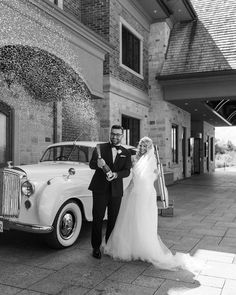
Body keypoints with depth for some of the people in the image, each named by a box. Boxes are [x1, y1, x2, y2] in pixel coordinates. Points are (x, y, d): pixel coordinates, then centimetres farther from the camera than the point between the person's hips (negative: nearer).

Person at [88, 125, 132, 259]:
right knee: (98, 219, 0)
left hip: (116, 191, 2)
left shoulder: (126, 153, 8)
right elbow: (91, 164, -7)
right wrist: (97, 163, -31)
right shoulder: (100, 148, 3)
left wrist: (116, 174, -23)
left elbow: (127, 171, -2)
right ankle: (96, 247, 13)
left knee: (113, 219, 10)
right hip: (100, 189, -2)